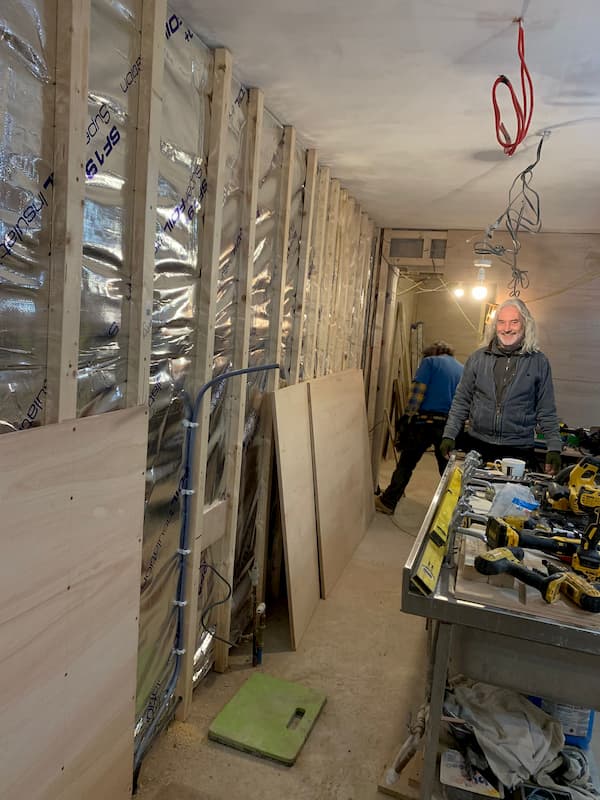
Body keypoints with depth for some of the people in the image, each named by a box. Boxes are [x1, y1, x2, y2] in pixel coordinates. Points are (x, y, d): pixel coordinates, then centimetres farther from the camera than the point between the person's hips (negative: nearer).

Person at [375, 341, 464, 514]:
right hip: (450, 425, 4)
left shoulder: (430, 361, 3)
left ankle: (388, 502, 12)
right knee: (447, 467, 15)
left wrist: (408, 416, -5)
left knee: (406, 463, 5)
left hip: (425, 421, -4)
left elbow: (417, 391, -9)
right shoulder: (462, 369, 16)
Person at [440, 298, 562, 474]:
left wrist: (554, 448, -1)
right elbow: (461, 402, 8)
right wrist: (449, 435, 1)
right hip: (476, 445, 1)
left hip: (519, 450, -1)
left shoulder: (539, 362, 2)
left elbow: (547, 412, 5)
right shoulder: (477, 358, 5)